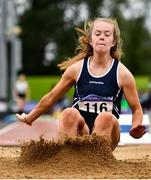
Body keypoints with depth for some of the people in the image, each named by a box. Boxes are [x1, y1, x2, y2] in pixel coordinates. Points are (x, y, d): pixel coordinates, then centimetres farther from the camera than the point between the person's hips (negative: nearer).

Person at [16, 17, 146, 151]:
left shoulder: (122, 74, -1)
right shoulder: (76, 69, 3)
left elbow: (136, 108, 5)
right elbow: (51, 98, 16)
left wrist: (136, 128, -16)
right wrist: (28, 119, 24)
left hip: (106, 133, -1)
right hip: (79, 133, 1)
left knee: (106, 117, -33)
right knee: (69, 113, -29)